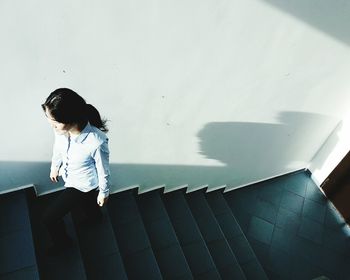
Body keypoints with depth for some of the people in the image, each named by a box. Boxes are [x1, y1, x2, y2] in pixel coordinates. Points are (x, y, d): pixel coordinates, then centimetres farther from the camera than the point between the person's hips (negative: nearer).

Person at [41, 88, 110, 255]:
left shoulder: (96, 142, -42)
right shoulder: (61, 128, -25)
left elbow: (103, 170, -22)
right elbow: (58, 148, 0)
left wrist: (104, 192, -6)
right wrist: (55, 166, 16)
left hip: (83, 185, -5)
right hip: (70, 177, 6)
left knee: (49, 218, 5)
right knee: (85, 203, 34)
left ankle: (62, 241, 37)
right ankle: (95, 217, 68)